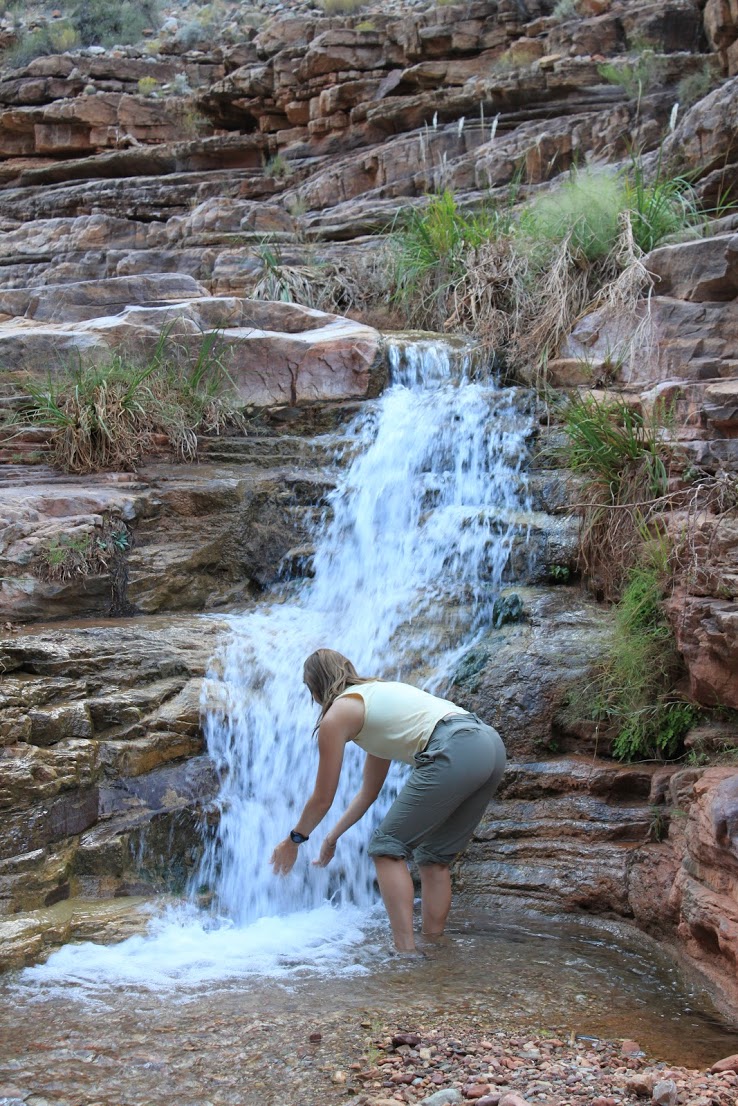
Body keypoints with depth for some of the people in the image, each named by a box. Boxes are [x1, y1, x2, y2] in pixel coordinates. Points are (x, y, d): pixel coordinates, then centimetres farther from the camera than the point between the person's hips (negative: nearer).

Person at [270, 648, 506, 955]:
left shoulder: (337, 715, 7)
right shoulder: (378, 692, 31)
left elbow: (323, 799, 13)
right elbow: (369, 791, 36)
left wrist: (293, 840, 28)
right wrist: (332, 838, 41)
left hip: (454, 752, -9)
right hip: (491, 744, 9)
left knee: (388, 847, 4)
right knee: (434, 856, 20)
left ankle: (406, 951, -4)